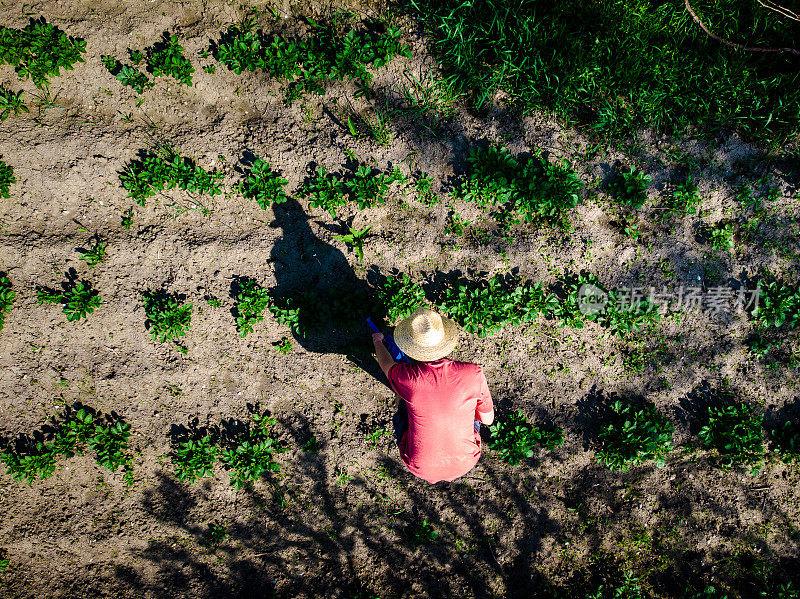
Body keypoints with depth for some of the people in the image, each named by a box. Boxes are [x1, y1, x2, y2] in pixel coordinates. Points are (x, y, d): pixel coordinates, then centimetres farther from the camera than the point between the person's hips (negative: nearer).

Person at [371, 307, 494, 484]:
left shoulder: (407, 378, -26)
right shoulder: (474, 373, -24)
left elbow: (386, 365, 1)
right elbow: (488, 419, -6)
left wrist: (378, 342, 24)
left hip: (421, 468, 0)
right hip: (465, 463, 1)